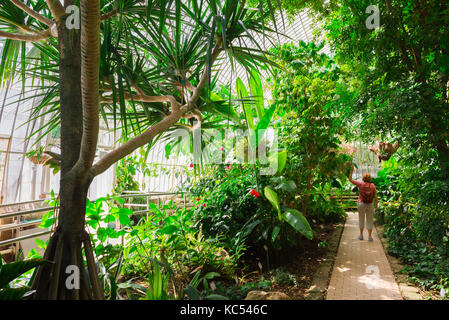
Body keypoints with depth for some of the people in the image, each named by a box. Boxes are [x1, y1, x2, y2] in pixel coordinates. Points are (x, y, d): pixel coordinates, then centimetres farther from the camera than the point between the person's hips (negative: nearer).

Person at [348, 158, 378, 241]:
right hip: (370, 204, 1)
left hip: (361, 203, -1)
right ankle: (370, 236, 8)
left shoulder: (360, 184, -7)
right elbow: (376, 196, -3)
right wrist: (376, 205, 6)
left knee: (361, 219, 12)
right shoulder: (372, 186, -3)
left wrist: (351, 170, 1)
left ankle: (361, 235, 18)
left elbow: (350, 179, 0)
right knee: (369, 220, 8)